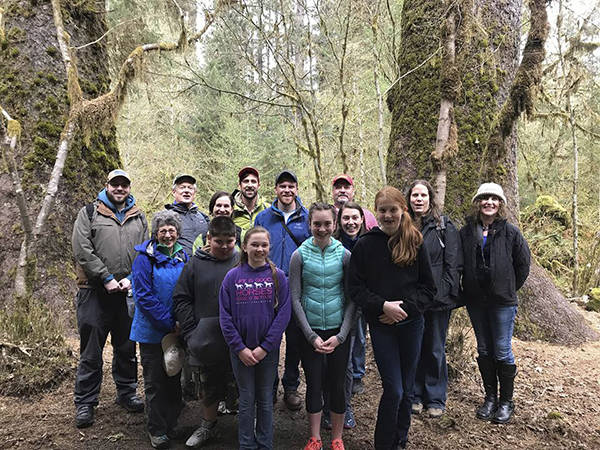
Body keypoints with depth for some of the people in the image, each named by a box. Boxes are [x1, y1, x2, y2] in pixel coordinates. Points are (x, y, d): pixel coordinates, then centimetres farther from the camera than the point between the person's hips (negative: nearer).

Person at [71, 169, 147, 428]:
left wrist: (131, 279, -7)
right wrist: (107, 278, -12)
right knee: (91, 351, 2)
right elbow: (82, 250, -7)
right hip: (95, 292, -3)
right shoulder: (89, 213, 3)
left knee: (127, 348, 14)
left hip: (128, 292, 3)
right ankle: (85, 403, 16)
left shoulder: (139, 218, 12)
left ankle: (127, 393, 29)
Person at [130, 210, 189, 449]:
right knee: (154, 382, 6)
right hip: (152, 331, -4)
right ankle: (157, 430, 22)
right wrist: (168, 324, -17)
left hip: (177, 330, 5)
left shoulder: (182, 256, 5)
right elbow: (144, 295, -15)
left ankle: (172, 424, 33)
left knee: (174, 378, 16)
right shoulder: (145, 258, -11)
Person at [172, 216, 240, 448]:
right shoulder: (196, 264, 1)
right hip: (207, 342, 1)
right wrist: (191, 334, -3)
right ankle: (207, 426, 39)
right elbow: (181, 299, 3)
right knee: (210, 387, 18)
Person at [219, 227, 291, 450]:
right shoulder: (232, 276, -3)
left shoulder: (278, 276, -4)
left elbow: (283, 314, -8)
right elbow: (225, 316, -4)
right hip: (240, 351, 0)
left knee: (265, 399, 14)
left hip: (269, 350, 0)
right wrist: (239, 348, -11)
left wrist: (265, 347, -14)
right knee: (246, 400, 12)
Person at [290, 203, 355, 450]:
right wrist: (311, 336, -9)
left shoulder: (344, 255, -2)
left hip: (339, 331, 1)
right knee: (314, 384, 9)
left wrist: (341, 335, -9)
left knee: (337, 385, 9)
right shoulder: (300, 255, -4)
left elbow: (352, 299, -1)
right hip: (310, 332, 0)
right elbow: (295, 298, -4)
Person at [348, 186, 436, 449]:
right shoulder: (365, 245, -3)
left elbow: (428, 287, 3)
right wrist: (383, 305, -17)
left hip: (412, 324, 2)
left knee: (406, 389, 13)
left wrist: (405, 307, -11)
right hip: (381, 326, -2)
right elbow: (355, 287, -4)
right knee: (393, 390, -4)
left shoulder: (415, 243, 2)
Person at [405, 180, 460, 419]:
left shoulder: (444, 226, -1)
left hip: (437, 298, -2)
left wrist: (447, 293, -9)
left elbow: (452, 264, -3)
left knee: (435, 350, 8)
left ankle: (436, 399, 23)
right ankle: (415, 395, 26)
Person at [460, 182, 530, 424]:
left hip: (503, 302, -3)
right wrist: (465, 290, 3)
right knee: (484, 351, 13)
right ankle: (490, 397, 27)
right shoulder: (466, 232, 1)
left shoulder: (510, 231, -5)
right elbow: (459, 264, 8)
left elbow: (523, 263, 3)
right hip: (475, 301, 3)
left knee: (502, 352, 2)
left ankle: (506, 401, 20)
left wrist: (510, 288, 4)